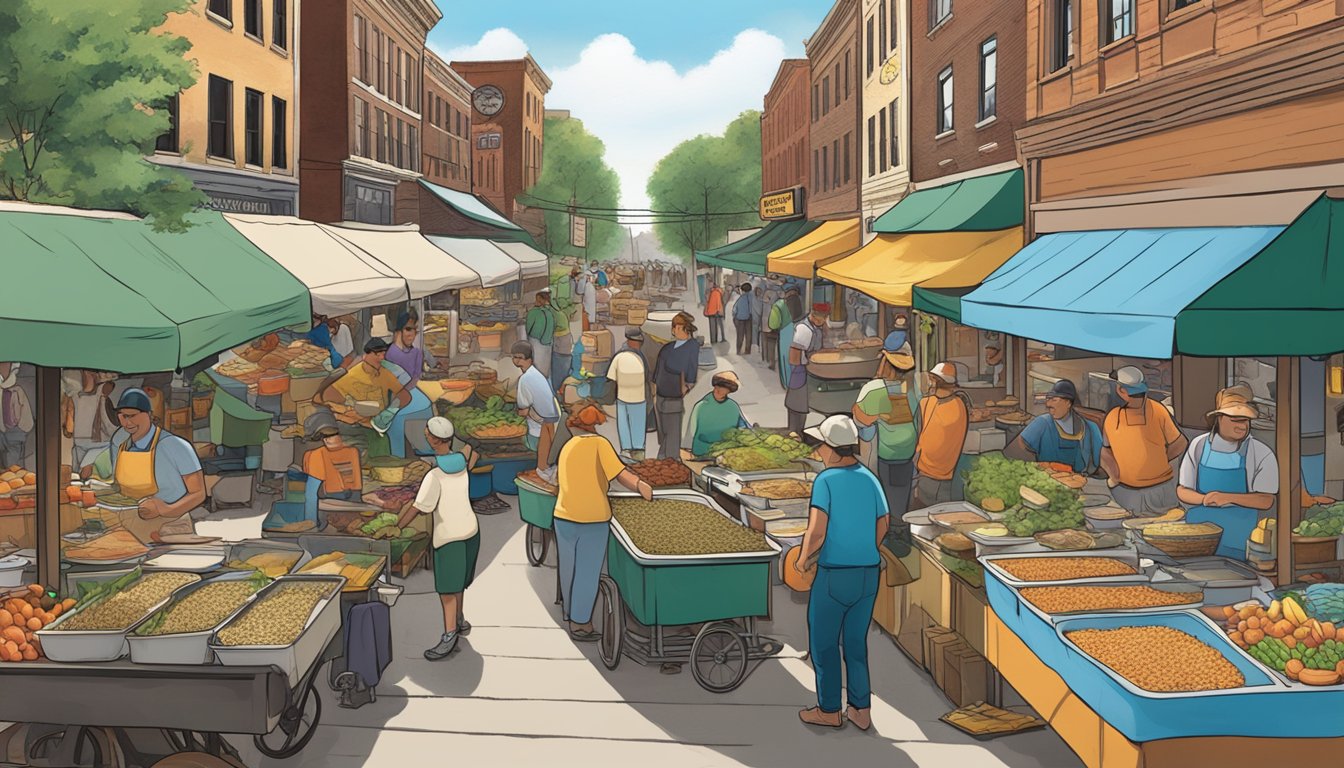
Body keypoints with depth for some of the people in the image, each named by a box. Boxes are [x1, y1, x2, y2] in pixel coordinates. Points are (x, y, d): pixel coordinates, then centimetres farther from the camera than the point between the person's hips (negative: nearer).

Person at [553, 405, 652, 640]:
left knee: (568, 568, 19)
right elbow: (621, 474, -15)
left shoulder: (567, 447, 10)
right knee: (587, 574, 4)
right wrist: (641, 486, -5)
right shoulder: (599, 443, -6)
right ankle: (580, 624, 9)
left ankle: (570, 613, 36)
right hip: (593, 518, -5)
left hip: (564, 516, 5)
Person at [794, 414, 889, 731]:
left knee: (823, 642, 12)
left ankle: (829, 710, 23)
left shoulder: (826, 480, -17)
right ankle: (861, 710, 23)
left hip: (834, 575, -6)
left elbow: (817, 532, -24)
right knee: (855, 641, 19)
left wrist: (803, 559, -5)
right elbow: (883, 526, 12)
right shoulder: (870, 478, 2)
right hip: (868, 573, 6)